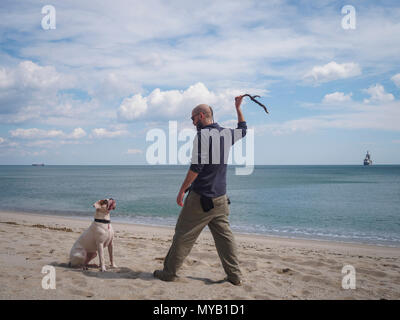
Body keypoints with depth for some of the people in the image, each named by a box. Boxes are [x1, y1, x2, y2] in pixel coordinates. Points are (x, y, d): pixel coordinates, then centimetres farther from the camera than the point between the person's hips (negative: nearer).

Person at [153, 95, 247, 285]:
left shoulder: (203, 134, -13)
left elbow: (196, 167, -20)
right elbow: (243, 129, 32)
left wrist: (182, 190, -13)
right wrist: (238, 108, 39)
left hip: (201, 198, -7)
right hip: (221, 199, 7)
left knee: (183, 235, 3)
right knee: (224, 236, 10)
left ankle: (169, 272, 13)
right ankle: (235, 275, 12)